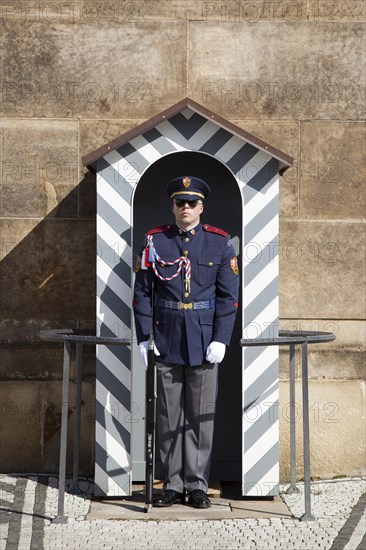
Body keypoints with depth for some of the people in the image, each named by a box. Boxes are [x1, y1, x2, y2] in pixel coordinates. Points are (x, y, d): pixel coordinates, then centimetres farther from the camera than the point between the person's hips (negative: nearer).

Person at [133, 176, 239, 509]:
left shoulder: (220, 242, 2)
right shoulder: (154, 241, 4)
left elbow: (229, 295, 0)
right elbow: (142, 291, 4)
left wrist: (220, 340, -7)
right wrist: (143, 338, -2)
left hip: (204, 341, -1)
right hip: (166, 341, 1)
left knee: (201, 415, 5)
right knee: (168, 416, 6)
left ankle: (197, 485, 15)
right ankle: (173, 484, 17)